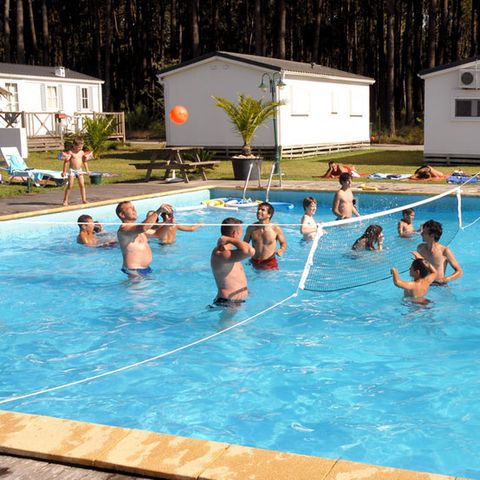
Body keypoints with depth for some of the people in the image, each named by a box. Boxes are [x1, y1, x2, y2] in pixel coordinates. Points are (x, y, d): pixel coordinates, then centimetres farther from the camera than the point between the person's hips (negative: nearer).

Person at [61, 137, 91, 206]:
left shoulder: (82, 152, 5)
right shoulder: (70, 152, -9)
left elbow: (84, 161, 17)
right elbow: (66, 162, -9)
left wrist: (87, 170, 15)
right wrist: (64, 171, -12)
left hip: (79, 170, 4)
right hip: (72, 170, -4)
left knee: (82, 185, 1)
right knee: (70, 185, -7)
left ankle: (84, 199, 7)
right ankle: (65, 200, 0)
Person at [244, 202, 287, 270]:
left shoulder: (276, 229, -10)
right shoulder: (251, 228, -5)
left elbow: (283, 243, 5)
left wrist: (281, 251, -16)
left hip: (270, 263, -2)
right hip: (255, 263, 2)